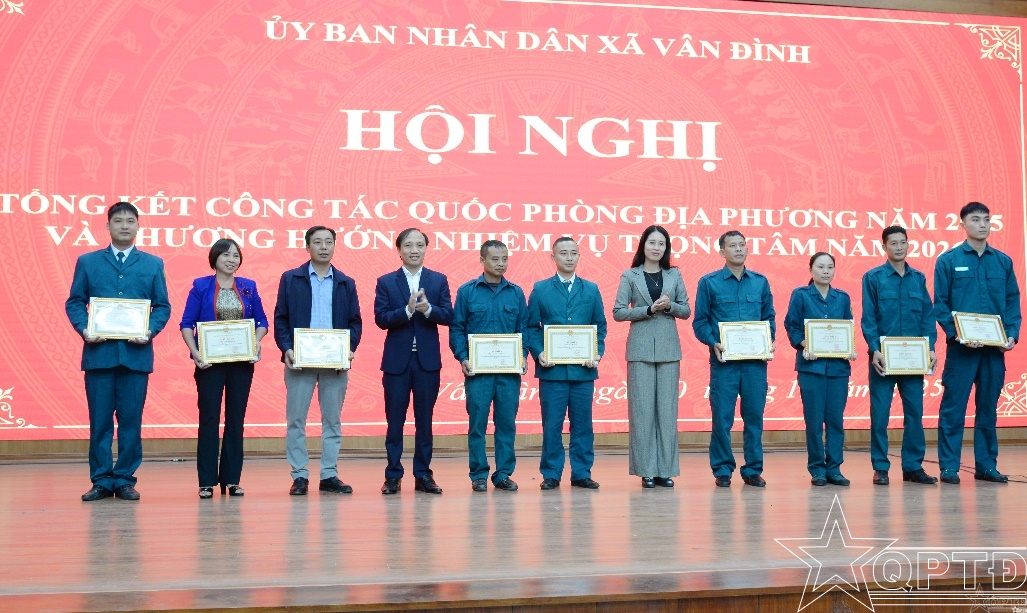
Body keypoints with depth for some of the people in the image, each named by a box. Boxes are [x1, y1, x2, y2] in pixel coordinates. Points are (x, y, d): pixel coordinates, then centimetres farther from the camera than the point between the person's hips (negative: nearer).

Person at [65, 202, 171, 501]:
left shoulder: (153, 264, 11)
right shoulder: (87, 262, 11)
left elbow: (163, 306, 8)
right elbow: (74, 302, 8)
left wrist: (150, 331, -9)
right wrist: (84, 329, -9)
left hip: (136, 353, 0)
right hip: (99, 352, 0)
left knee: (131, 420, 2)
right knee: (100, 420, 2)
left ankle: (125, 480, 10)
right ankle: (101, 480, 10)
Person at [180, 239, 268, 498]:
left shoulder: (248, 287, 9)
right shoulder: (201, 287, 2)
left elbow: (261, 321, 11)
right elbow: (187, 324, -2)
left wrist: (256, 343, -8)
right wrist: (195, 352, -15)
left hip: (242, 361, 3)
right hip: (210, 361, -3)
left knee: (236, 419, 5)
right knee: (209, 418, -1)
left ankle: (232, 479, 11)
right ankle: (207, 481, 4)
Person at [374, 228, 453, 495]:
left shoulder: (439, 280, 7)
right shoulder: (385, 282, 3)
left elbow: (448, 315, -1)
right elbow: (381, 319, -6)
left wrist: (428, 309, -20)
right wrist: (408, 310, -21)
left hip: (427, 360, 1)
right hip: (397, 360, -1)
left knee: (425, 420, 7)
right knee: (395, 420, 4)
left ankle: (423, 475, 13)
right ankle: (393, 476, 10)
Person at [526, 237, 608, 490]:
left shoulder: (591, 289, 11)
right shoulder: (540, 289, 6)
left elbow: (600, 326, 11)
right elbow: (532, 327, 5)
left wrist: (597, 353, -4)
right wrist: (538, 353, -10)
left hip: (583, 368, 2)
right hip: (552, 368, -2)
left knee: (582, 423, 5)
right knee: (552, 424, 1)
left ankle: (581, 473, 12)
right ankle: (551, 474, 9)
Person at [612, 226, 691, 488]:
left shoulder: (674, 275, 11)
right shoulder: (630, 276, 5)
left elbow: (686, 310, 11)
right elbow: (618, 312, 0)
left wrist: (670, 306, -9)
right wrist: (649, 309, -11)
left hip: (668, 348, 2)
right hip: (641, 348, -2)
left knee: (667, 408, 1)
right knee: (642, 408, -3)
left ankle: (665, 470, 7)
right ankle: (646, 470, 2)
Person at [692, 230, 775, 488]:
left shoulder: (760, 282, 12)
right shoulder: (709, 282, 3)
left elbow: (769, 317, 16)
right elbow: (700, 322, 3)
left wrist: (770, 340, -2)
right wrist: (713, 343, -12)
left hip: (756, 360, 3)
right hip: (723, 360, -2)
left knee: (755, 415, 5)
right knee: (722, 417, -2)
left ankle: (753, 469, 14)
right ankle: (722, 470, 8)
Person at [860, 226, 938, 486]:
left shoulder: (919, 278, 11)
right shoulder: (873, 277, 0)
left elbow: (928, 316, 9)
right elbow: (868, 318, -4)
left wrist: (931, 348, -2)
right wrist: (875, 350, -14)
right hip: (884, 356, -3)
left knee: (915, 411, 4)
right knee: (880, 412, -1)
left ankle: (913, 466, 12)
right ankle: (880, 467, 6)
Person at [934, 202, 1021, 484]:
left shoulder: (1003, 261, 10)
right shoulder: (948, 260, 0)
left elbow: (1013, 301, 11)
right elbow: (940, 304, -2)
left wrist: (1012, 334, -3)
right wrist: (956, 334, -14)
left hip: (995, 347, 3)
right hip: (961, 347, -3)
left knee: (988, 408, 9)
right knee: (953, 408, -2)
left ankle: (986, 465, 16)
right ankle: (949, 467, 3)